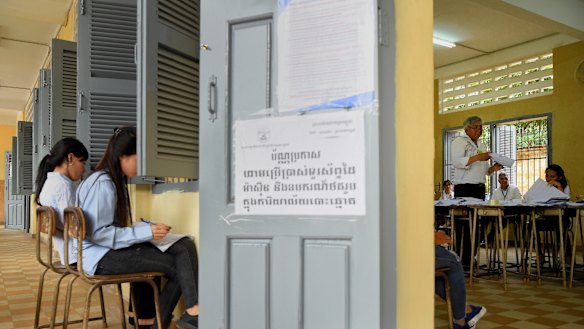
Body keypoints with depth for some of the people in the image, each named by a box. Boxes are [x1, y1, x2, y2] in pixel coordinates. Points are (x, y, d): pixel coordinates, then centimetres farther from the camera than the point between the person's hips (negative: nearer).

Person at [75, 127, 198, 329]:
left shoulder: (117, 181, 15)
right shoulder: (102, 184, -15)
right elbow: (97, 233, -21)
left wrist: (149, 229, 4)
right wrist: (145, 232, -19)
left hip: (112, 249, 9)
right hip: (101, 256, -9)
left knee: (184, 246, -11)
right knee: (178, 266, -19)